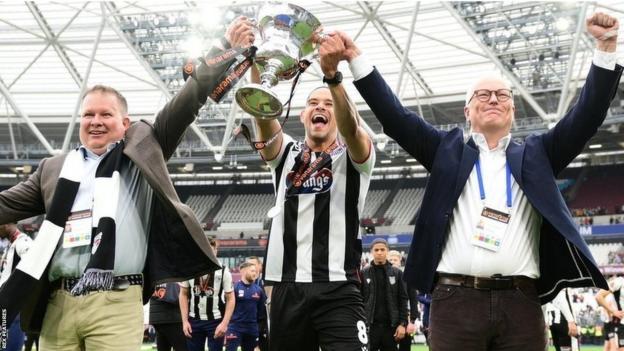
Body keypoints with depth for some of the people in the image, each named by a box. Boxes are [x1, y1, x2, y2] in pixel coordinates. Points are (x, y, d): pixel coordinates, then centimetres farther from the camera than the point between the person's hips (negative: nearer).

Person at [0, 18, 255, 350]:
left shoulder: (142, 147, 11)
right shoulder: (54, 167, 19)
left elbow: (185, 105, 6)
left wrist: (225, 50, 1)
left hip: (116, 303, -3)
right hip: (58, 302, 4)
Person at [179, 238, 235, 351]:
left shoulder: (223, 271, -8)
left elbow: (230, 299, -5)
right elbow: (184, 295, 7)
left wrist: (225, 323, -15)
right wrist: (185, 321, 0)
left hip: (216, 321, -2)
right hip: (194, 320, 3)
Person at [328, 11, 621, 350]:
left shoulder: (534, 154, 18)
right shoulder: (448, 150, 15)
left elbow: (586, 116, 9)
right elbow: (395, 116, 7)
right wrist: (356, 58, -1)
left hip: (520, 304, 1)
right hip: (456, 301, -1)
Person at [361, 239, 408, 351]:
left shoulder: (397, 273, 6)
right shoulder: (364, 273, 3)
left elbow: (403, 299, 4)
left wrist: (403, 323, -4)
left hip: (391, 325, 1)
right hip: (370, 325, -1)